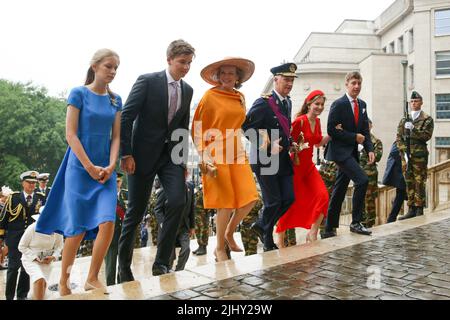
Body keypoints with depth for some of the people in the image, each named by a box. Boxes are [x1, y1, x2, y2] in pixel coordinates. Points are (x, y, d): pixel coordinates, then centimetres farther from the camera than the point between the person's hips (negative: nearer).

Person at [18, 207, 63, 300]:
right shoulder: (32, 228, -18)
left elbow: (59, 246, 0)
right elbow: (22, 246, -9)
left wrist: (53, 257, -20)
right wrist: (35, 258, -18)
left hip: (46, 261, 3)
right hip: (31, 259, -3)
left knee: (43, 285, 5)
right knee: (40, 281, -25)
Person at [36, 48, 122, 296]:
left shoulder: (116, 100, 10)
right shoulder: (79, 93, -3)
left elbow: (116, 136, 7)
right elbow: (70, 134, -8)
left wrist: (110, 166, -7)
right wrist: (90, 167, -12)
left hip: (106, 171, 4)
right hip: (80, 168, -3)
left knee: (107, 223, -11)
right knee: (77, 230, -1)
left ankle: (92, 279, 6)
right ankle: (63, 283, 18)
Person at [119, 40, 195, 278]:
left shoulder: (187, 90, 9)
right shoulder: (147, 81, -8)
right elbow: (126, 118, -11)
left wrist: (183, 158, 11)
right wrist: (126, 154, -15)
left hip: (171, 155, 4)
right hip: (144, 153, -4)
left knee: (178, 201, -14)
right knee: (136, 211, 3)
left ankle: (161, 263, -1)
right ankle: (124, 265, 22)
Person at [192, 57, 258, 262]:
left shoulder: (241, 98, 12)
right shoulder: (210, 96, -5)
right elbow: (197, 127, -5)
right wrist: (204, 155, -13)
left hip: (237, 154, 6)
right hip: (216, 156, -5)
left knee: (249, 199, -3)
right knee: (226, 204, -2)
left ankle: (229, 233, 24)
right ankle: (220, 249, 18)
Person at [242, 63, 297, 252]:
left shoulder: (288, 102, 13)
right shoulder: (263, 102, -13)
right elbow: (247, 127, -17)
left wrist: (289, 143, 8)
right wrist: (267, 145, -19)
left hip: (283, 158, 8)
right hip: (265, 159, -8)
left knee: (289, 198, 6)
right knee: (273, 201, 0)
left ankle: (261, 225, 27)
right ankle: (268, 242, 21)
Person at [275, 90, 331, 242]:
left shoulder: (317, 121, 7)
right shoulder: (300, 121, -16)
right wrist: (298, 147, -28)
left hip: (309, 165, 7)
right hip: (296, 165, -7)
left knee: (322, 195, -9)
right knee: (292, 201, 1)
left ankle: (312, 233, 0)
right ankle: (280, 234, 19)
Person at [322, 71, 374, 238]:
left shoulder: (362, 105, 12)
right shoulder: (338, 104, -10)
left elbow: (365, 130, 11)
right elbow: (331, 130, -15)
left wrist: (370, 149, -3)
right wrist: (354, 137, -15)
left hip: (352, 152, 8)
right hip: (340, 151, -8)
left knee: (339, 191, 10)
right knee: (362, 180, -19)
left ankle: (329, 230, 17)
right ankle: (355, 223, -6)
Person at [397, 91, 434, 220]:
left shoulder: (427, 119, 6)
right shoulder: (404, 120, 16)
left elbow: (427, 135, -7)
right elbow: (399, 137, 10)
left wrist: (413, 129, -17)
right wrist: (404, 151, -3)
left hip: (419, 155, -3)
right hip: (405, 155, 4)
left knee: (419, 182, -4)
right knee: (409, 182, 5)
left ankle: (419, 209, 2)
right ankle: (411, 209, 10)